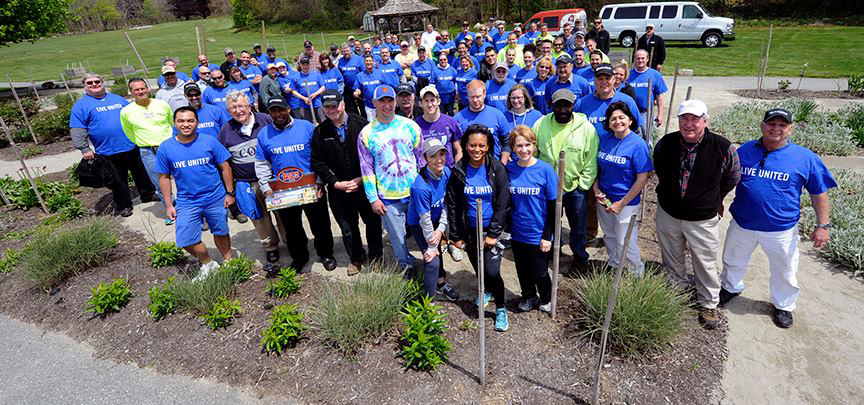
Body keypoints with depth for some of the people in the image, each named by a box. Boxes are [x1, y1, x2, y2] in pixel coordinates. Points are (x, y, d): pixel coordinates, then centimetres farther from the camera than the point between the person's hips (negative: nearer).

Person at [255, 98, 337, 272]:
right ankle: (299, 258, 37)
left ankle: (326, 254, 33)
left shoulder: (306, 127, -4)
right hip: (283, 192, 2)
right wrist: (266, 188, 1)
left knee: (320, 225, 10)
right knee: (292, 229, 15)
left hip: (311, 187, -2)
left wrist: (321, 182, -8)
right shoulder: (264, 134, 5)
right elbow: (261, 165, 10)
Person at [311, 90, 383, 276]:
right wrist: (336, 183, -8)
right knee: (347, 228, 14)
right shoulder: (320, 132, 1)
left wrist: (362, 179, -12)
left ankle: (375, 255, 35)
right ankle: (356, 258, 36)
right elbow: (318, 163, 2)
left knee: (373, 222, 12)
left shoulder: (361, 124, -6)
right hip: (338, 190, 2)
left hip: (365, 185, -1)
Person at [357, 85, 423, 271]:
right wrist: (373, 198, -3)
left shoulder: (410, 126, 0)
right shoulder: (366, 133, -3)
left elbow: (421, 157, 7)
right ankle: (408, 269, 32)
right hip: (388, 199, -1)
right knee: (398, 240, 10)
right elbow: (367, 169, 0)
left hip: (416, 193, 1)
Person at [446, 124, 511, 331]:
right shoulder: (458, 171, -7)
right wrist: (456, 236, -1)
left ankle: (501, 308, 15)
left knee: (492, 271, -10)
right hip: (469, 231, 3)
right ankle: (487, 291, 50)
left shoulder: (497, 169, -12)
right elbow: (452, 205, -1)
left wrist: (493, 234, -14)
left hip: (492, 229, -2)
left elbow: (503, 204, -11)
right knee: (479, 269, 19)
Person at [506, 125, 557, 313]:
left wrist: (547, 236, -10)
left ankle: (546, 300, 42)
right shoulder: (508, 169, -5)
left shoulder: (545, 169, -13)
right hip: (516, 233, 3)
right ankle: (529, 297, 47)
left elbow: (553, 206, -9)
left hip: (538, 235, -3)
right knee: (522, 270, 20)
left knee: (539, 273, 12)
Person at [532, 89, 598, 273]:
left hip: (575, 187, -1)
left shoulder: (587, 128, -12)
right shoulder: (541, 124, -7)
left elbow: (591, 161, -8)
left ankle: (579, 257, 38)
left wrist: (582, 185, -9)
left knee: (578, 226, 16)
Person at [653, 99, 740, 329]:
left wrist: (712, 200, 14)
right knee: (671, 258, 20)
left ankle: (708, 304, 31)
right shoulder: (665, 144, -10)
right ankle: (678, 289, 45)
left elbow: (732, 178, 3)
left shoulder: (723, 147, -17)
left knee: (706, 263, 9)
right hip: (668, 213, 3)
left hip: (703, 219, -2)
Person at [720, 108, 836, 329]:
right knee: (733, 261, 21)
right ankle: (731, 288, 48)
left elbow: (819, 193, -3)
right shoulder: (744, 151, -4)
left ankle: (783, 305, 41)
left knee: (784, 272, 17)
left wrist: (822, 225, -7)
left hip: (782, 231, -1)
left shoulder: (805, 158, -8)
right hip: (742, 225, 2)